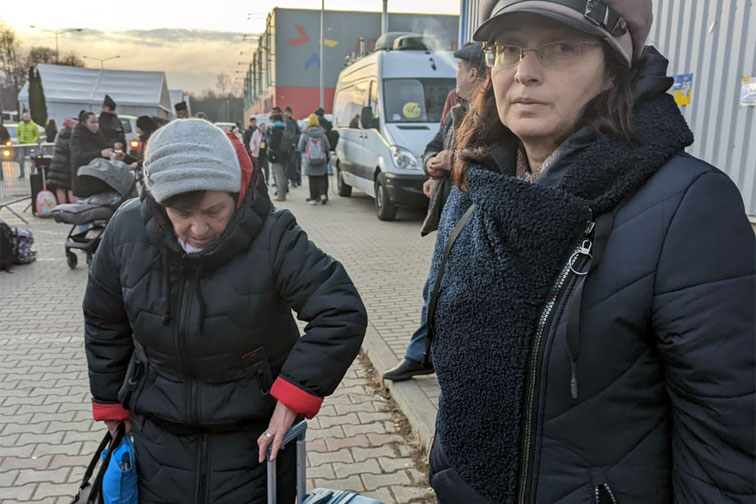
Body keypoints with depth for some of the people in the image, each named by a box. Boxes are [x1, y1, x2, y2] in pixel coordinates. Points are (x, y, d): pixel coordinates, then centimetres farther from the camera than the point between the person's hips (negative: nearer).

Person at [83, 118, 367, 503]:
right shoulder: (128, 231, -12)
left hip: (255, 432, -3)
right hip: (158, 432, 3)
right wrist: (110, 403, 11)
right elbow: (104, 324, 3)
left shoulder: (272, 237, -23)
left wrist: (293, 398, -24)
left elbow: (343, 313, -24)